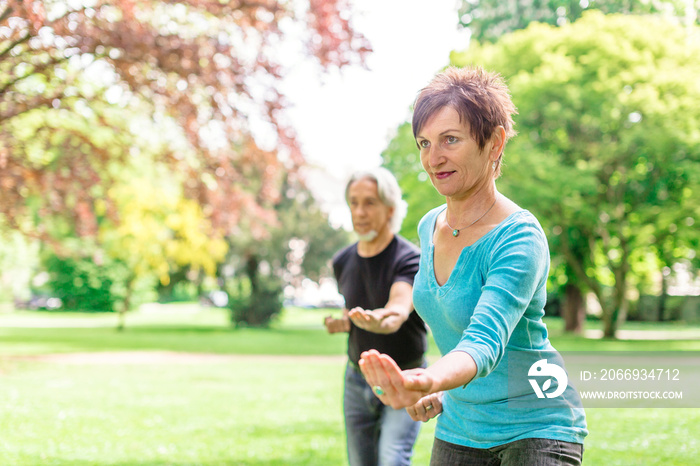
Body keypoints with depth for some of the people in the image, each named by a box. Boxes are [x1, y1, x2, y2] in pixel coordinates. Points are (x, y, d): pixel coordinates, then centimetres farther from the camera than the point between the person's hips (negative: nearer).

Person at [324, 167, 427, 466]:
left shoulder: (410, 259, -17)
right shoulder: (343, 262, 1)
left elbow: (400, 307, -38)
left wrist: (381, 319, -62)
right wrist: (342, 323, -6)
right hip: (357, 379, 5)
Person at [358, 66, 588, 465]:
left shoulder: (520, 238, -22)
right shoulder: (429, 227, 1)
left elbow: (485, 341, -36)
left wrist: (427, 382, -55)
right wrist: (442, 393, 4)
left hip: (537, 430, -6)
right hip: (457, 429, 7)